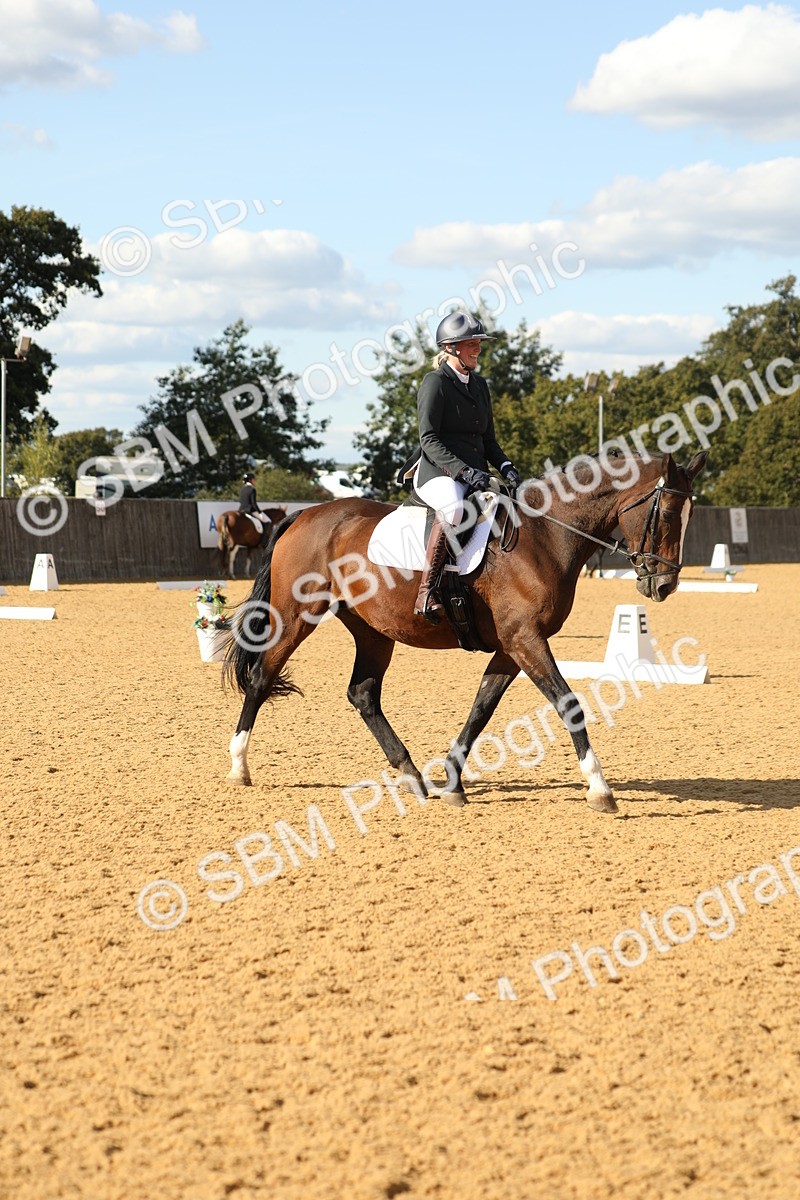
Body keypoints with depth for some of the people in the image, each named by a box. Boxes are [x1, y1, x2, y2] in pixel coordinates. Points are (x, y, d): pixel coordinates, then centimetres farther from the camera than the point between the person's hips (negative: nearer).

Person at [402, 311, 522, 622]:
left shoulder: (479, 385, 20)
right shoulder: (435, 383, -3)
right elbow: (429, 440, -12)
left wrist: (506, 467, 1)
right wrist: (464, 471, -23)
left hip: (475, 475, 8)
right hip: (437, 472, -8)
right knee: (454, 506, -40)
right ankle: (426, 592, -36)